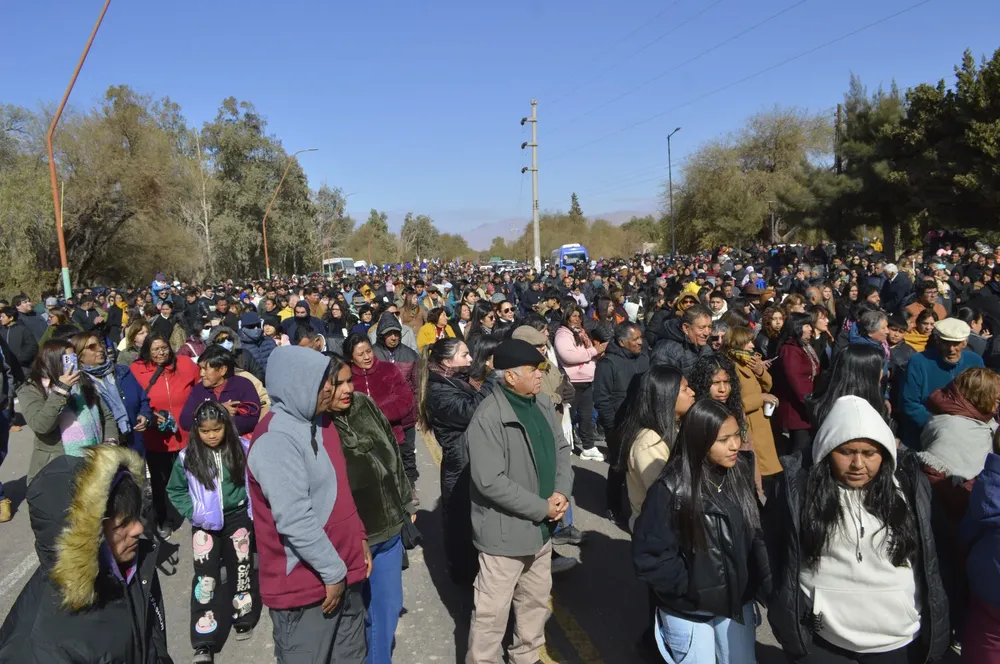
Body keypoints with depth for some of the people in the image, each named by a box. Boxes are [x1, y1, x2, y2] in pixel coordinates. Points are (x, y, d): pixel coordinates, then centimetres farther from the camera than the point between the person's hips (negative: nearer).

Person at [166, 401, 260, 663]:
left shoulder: (243, 448, -11)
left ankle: (243, 619, 34)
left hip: (237, 517, 0)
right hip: (205, 524, 0)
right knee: (206, 575, -2)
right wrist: (193, 512, -8)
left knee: (241, 567, 13)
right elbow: (175, 490, 4)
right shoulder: (188, 457, -9)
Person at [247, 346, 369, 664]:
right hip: (305, 583, -8)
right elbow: (295, 521, -26)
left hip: (343, 573, 9)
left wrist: (358, 536, 11)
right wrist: (333, 571, -19)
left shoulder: (318, 423, 7)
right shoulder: (275, 439, -21)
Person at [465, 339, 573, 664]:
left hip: (541, 527, 8)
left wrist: (562, 492, -10)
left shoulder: (542, 404, 0)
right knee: (492, 611, 6)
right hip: (506, 530, -8)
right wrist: (541, 507, -20)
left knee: (535, 601, 24)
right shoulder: (488, 417, -24)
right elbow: (490, 482, -27)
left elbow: (561, 449, 7)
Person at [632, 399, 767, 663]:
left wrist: (761, 580, -2)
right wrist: (691, 589, -16)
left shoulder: (740, 474, -7)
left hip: (737, 602, 5)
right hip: (689, 611, -5)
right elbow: (648, 554, -20)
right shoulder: (671, 490, -23)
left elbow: (755, 531, 6)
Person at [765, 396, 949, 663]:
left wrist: (934, 623, 9)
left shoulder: (908, 488, -3)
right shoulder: (799, 489, -10)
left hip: (900, 640, 2)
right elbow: (776, 555, -2)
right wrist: (786, 620, -1)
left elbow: (930, 558, 6)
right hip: (823, 641, -2)